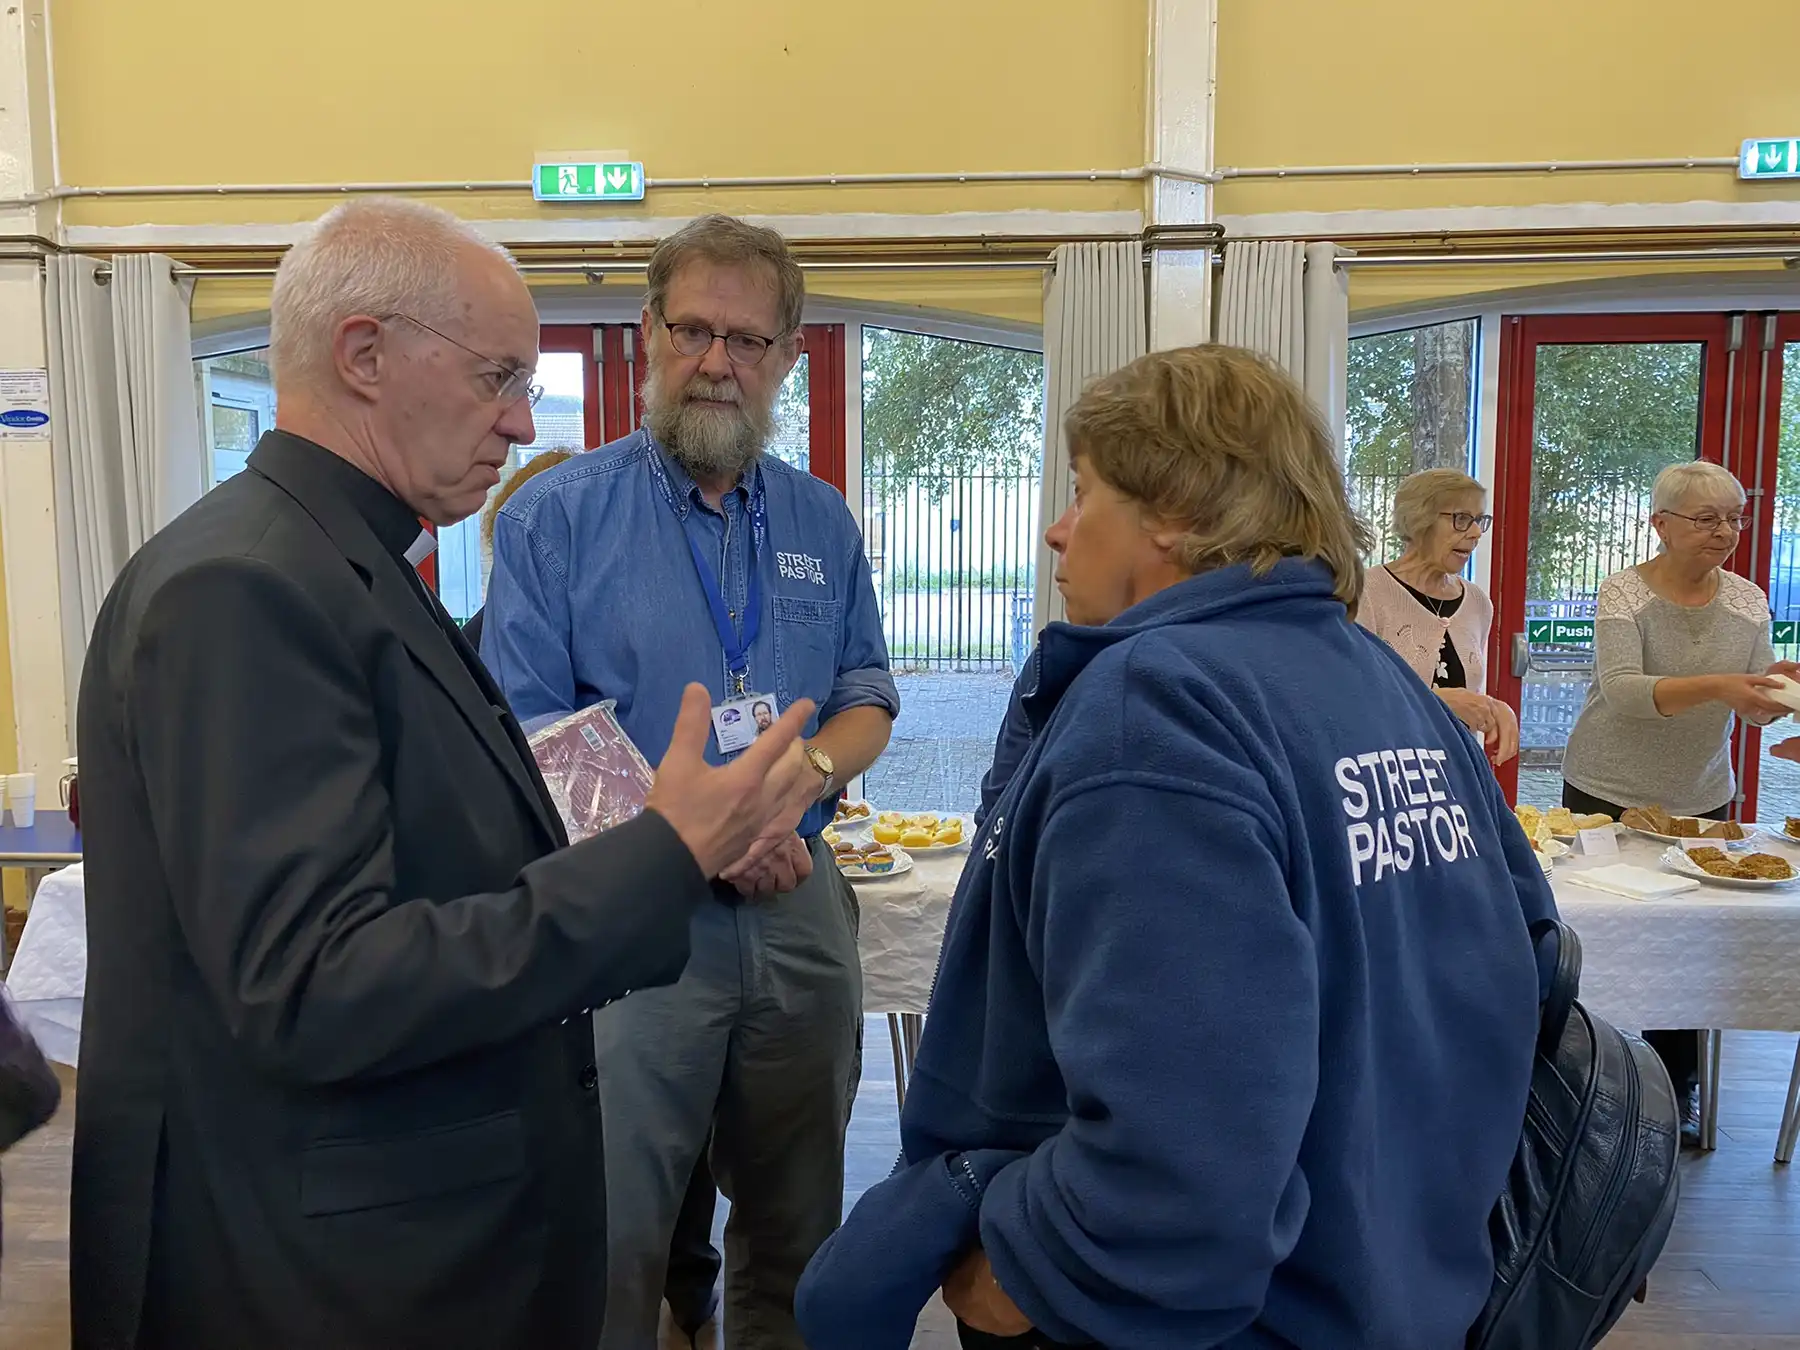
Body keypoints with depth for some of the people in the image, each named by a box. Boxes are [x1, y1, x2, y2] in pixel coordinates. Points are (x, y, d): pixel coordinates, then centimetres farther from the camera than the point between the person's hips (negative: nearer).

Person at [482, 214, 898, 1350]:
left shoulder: (821, 521, 7)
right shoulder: (558, 516, -6)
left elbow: (867, 701, 11)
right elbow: (527, 740, -10)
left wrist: (805, 774, -11)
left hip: (802, 908, 4)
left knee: (800, 1229, 19)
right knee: (612, 1246, 6)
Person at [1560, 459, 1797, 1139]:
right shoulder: (1625, 592, -9)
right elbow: (1620, 693, -22)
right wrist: (1714, 686, -35)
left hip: (1701, 798, 4)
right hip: (1608, 794, -4)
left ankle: (1677, 1091, 22)